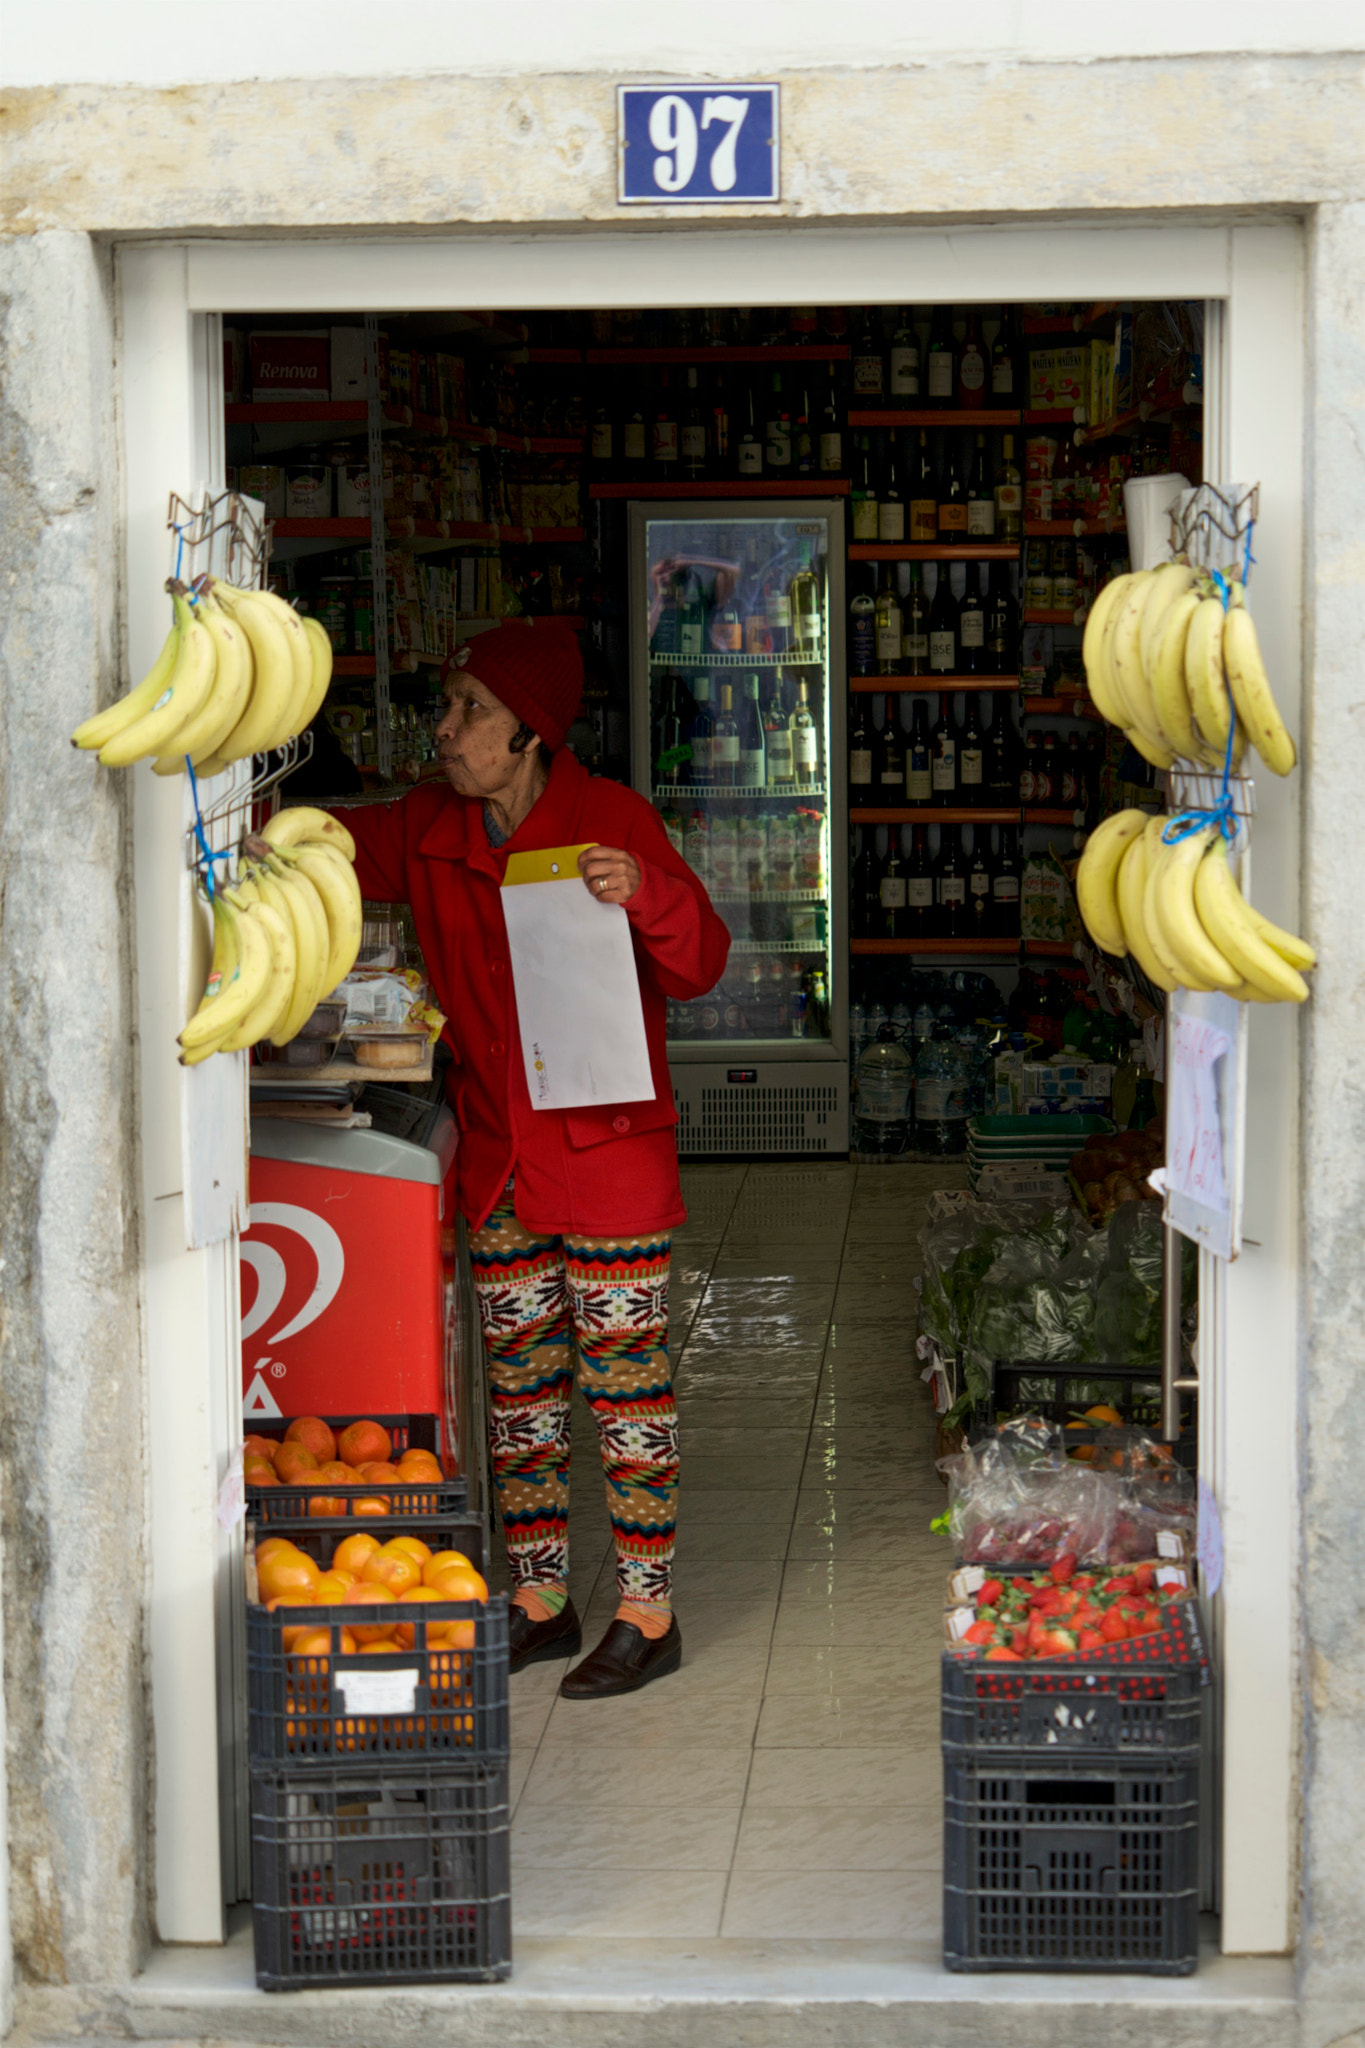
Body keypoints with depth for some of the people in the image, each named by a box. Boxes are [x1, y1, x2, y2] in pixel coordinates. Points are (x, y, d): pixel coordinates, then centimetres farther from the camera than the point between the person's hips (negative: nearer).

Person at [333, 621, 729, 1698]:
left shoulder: (610, 819, -11)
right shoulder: (430, 830, 4)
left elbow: (700, 964, -11)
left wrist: (646, 893, -30)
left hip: (610, 1149, -6)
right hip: (497, 1155, 6)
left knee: (627, 1378, 0)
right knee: (518, 1379, 13)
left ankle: (649, 1613, 10)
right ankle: (540, 1600, 25)